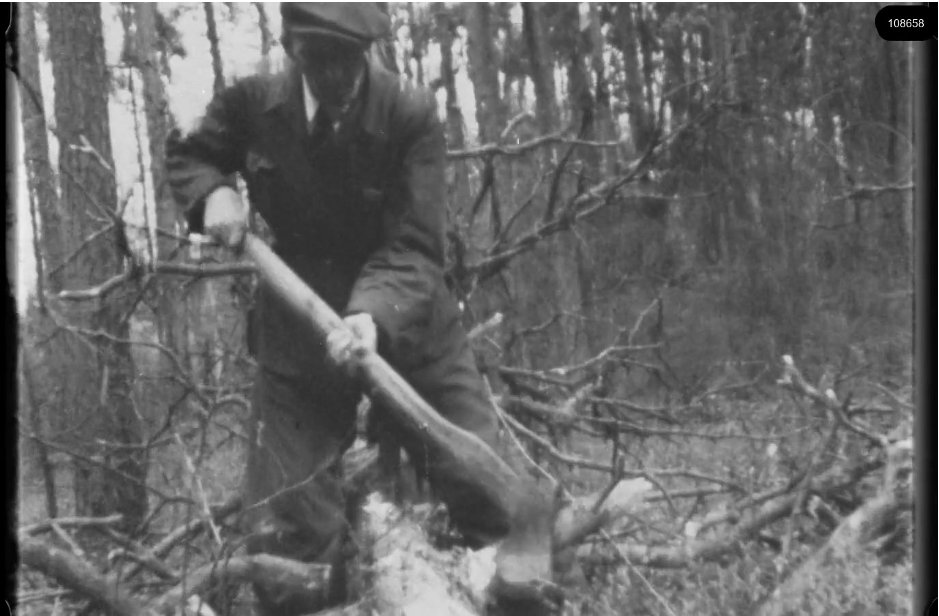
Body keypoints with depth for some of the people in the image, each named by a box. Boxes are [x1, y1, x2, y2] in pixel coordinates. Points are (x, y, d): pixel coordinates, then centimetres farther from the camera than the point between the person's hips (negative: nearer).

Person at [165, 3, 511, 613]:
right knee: (283, 537, -1)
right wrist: (213, 191, -8)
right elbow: (186, 155, 15)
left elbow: (414, 250, -22)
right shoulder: (253, 104, -7)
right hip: (299, 343, 2)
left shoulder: (411, 114, -18)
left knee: (502, 507, -1)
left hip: (412, 333, -2)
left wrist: (376, 314, -42)